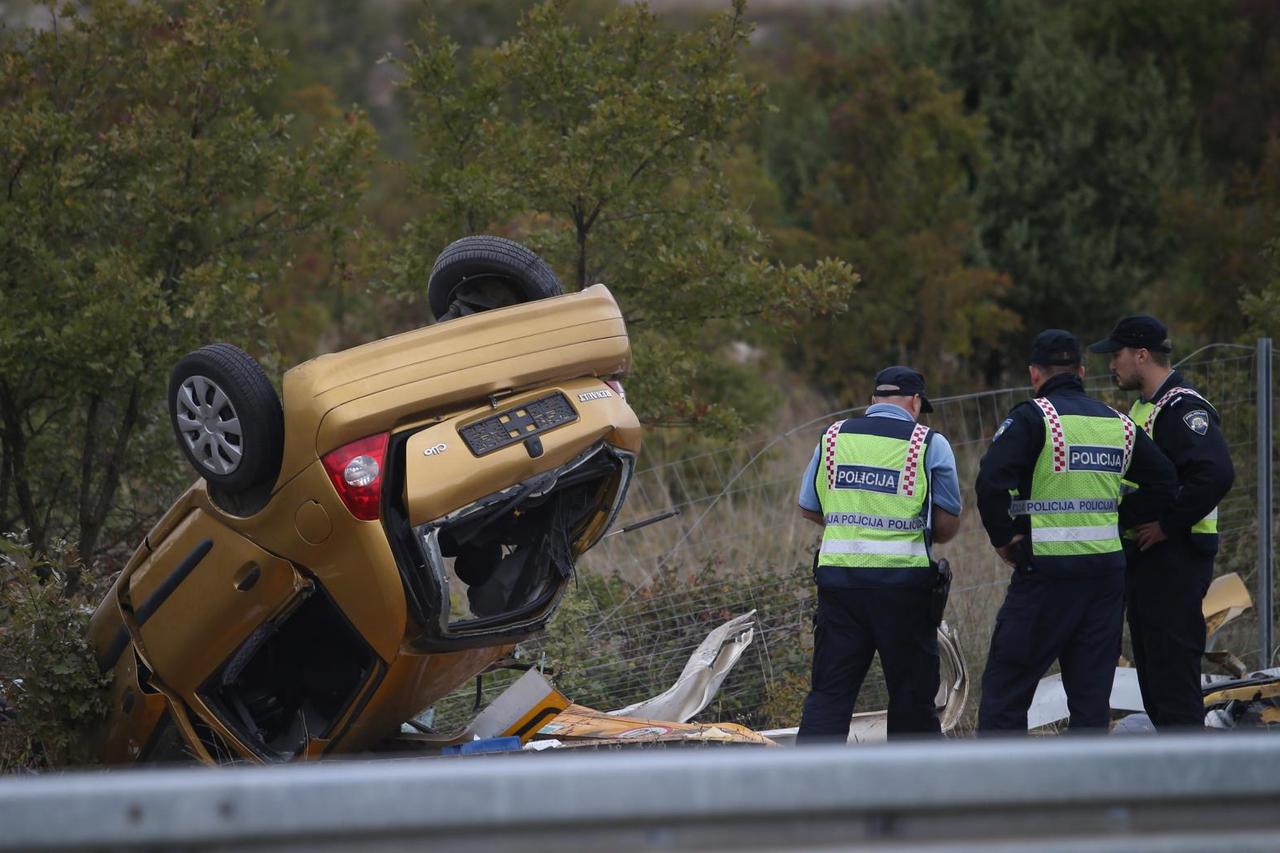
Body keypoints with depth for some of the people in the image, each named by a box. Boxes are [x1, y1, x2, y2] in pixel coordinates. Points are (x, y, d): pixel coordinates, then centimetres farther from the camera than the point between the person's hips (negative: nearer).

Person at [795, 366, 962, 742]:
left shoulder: (833, 437, 8)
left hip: (837, 576, 3)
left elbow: (808, 509, 14)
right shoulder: (930, 444, -1)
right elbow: (948, 524, -1)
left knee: (829, 694, 2)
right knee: (912, 694, 9)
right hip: (904, 581, -3)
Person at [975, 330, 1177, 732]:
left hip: (1046, 572, -5)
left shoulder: (1033, 417, -7)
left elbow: (991, 481, -20)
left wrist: (1003, 538, -8)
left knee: (1004, 685, 2)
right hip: (1107, 571, 5)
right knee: (1092, 691, 10)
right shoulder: (1118, 423, 11)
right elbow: (1164, 483, 15)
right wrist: (1123, 526, 15)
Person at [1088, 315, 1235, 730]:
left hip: (1175, 555, -11)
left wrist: (1167, 525, -22)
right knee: (1151, 664, 13)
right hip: (1143, 556, 11)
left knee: (1172, 664, -11)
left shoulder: (1182, 408, -16)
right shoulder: (1143, 407, 18)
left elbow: (1215, 475, -28)